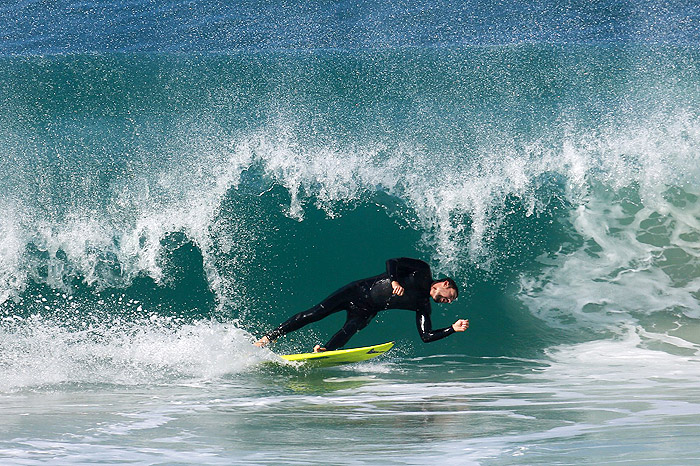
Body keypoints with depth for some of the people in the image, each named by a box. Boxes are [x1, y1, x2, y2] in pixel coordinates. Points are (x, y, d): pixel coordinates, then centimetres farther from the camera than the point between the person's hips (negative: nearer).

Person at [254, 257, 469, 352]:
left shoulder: (423, 307, 9)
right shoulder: (422, 271, -2)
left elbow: (426, 336, 5)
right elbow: (392, 262, -9)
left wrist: (454, 328, 0)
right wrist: (394, 281, -27)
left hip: (366, 310, 4)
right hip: (359, 290, -4)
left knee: (351, 329, -29)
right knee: (315, 313, -14)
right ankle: (268, 338, -10)